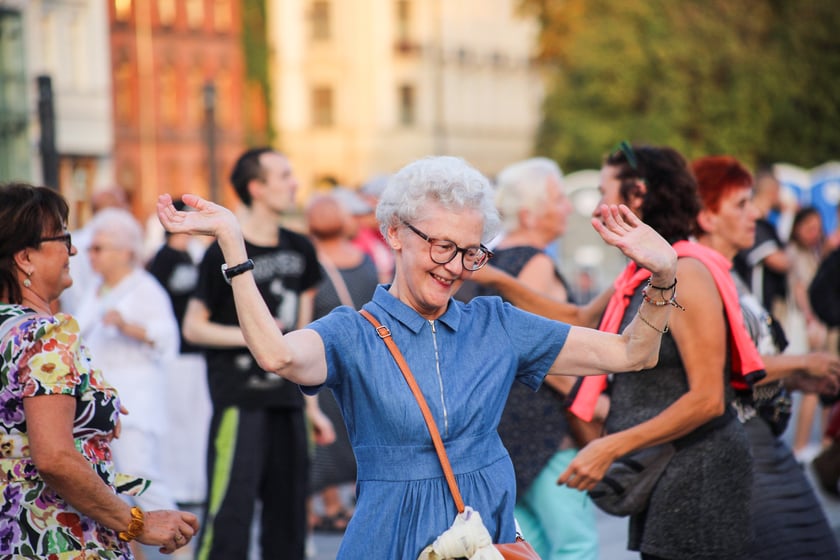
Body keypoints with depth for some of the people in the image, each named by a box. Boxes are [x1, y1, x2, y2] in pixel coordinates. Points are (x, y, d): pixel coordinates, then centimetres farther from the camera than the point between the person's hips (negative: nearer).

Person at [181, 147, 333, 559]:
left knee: (289, 515, 9)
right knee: (230, 511, -10)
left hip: (288, 402, 6)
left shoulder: (300, 251, 12)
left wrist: (312, 406, 15)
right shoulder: (225, 254, -7)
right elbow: (193, 326, -3)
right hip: (240, 401, -6)